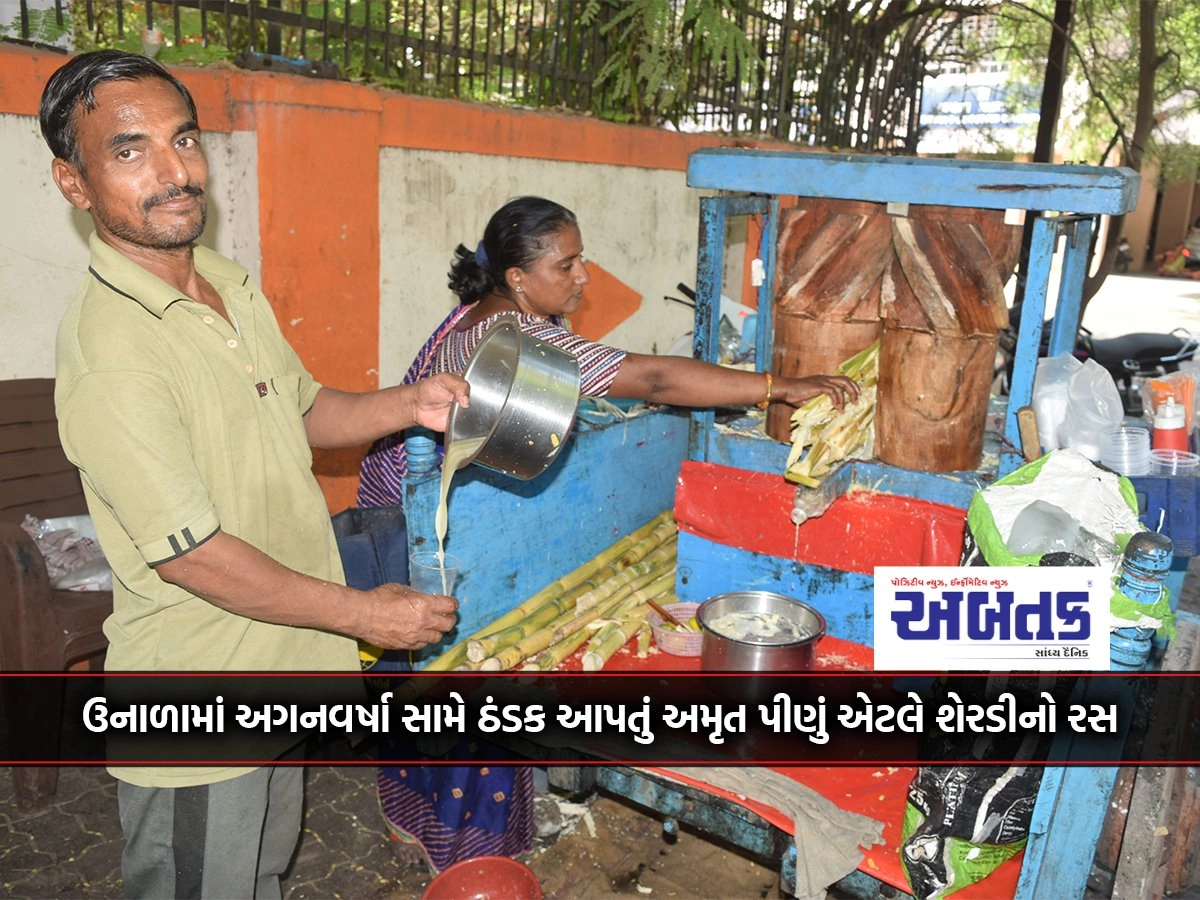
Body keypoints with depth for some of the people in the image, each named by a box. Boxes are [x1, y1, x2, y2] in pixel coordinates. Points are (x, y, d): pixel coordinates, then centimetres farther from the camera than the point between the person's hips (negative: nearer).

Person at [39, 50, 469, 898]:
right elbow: (190, 554, -25)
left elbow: (303, 409, 14)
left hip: (279, 669, 8)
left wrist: (409, 405, -5)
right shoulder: (108, 350, -26)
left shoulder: (233, 286, 2)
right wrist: (362, 613, -18)